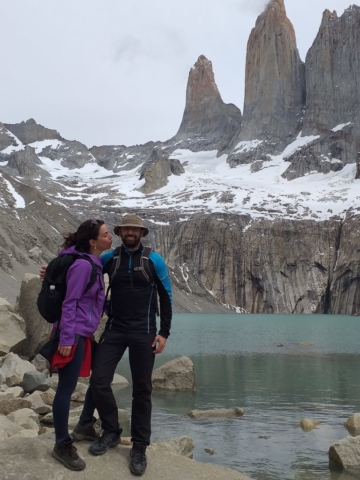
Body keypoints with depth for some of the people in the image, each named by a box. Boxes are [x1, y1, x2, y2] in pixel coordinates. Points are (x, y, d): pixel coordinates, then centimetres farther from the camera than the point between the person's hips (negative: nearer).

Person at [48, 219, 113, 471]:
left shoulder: (95, 263, 9)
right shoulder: (83, 265, -18)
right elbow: (69, 303, -19)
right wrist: (66, 338, -19)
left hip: (85, 333, 10)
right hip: (74, 334, -10)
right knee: (67, 388, -1)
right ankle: (62, 445, 11)